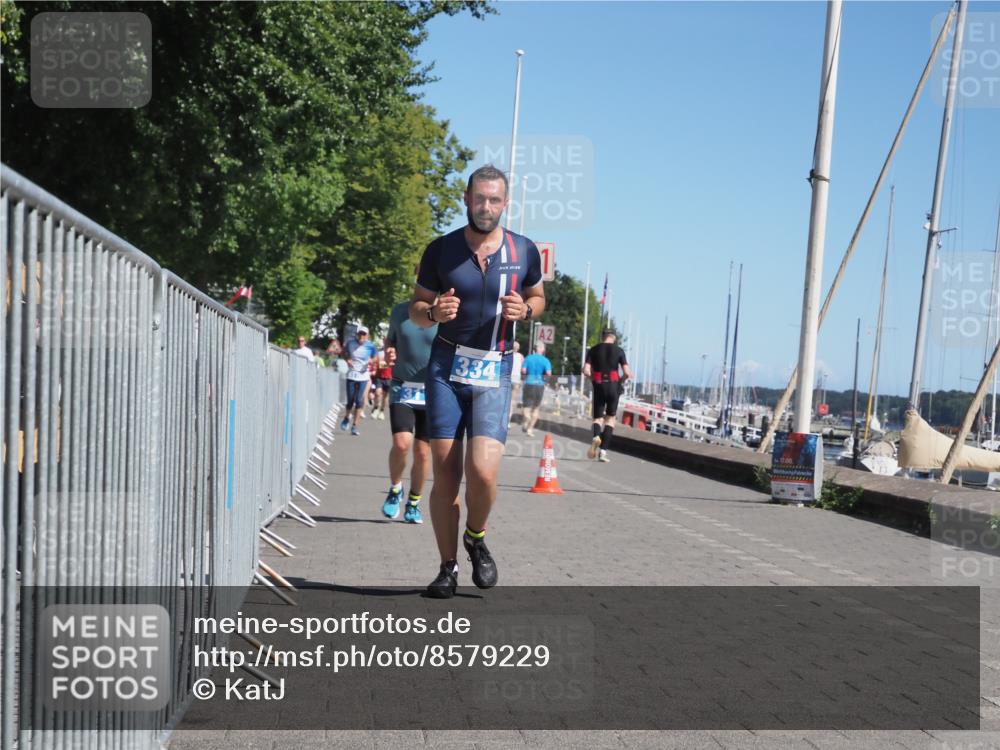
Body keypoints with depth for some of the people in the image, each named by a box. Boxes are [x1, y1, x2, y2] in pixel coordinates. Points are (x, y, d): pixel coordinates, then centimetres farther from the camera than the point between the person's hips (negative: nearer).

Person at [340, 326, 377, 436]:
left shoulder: (370, 346, -4)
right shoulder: (351, 343, -2)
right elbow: (343, 353, 15)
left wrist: (371, 361, -14)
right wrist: (347, 359, -5)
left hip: (363, 376, 0)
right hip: (351, 376, 0)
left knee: (359, 401, -4)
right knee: (350, 400, 1)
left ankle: (354, 426, 5)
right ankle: (346, 418, 31)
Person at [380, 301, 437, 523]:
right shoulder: (399, 311, 5)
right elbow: (390, 340, 22)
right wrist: (388, 353, 0)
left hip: (433, 393, -1)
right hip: (402, 390, 1)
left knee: (423, 452, 3)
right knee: (401, 444, -16)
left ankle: (414, 503, 22)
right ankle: (395, 489, 11)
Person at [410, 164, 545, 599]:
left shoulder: (524, 252, 2)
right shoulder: (441, 250, 0)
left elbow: (537, 297, 18)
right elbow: (416, 308, 8)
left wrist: (525, 310, -6)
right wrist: (434, 311, -16)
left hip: (494, 372, 0)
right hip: (446, 366, 1)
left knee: (482, 470, -16)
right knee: (445, 473, -1)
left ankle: (476, 538, 14)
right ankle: (448, 567, 15)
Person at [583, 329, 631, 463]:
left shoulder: (593, 350, 6)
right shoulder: (619, 351, 3)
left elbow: (586, 371, -3)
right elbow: (627, 373, -4)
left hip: (598, 386, 1)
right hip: (613, 385, -1)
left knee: (598, 417, 12)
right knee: (610, 418, 12)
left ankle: (596, 436, -23)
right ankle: (603, 451, 2)